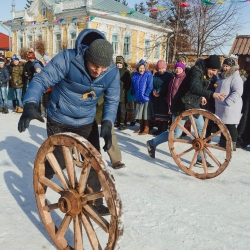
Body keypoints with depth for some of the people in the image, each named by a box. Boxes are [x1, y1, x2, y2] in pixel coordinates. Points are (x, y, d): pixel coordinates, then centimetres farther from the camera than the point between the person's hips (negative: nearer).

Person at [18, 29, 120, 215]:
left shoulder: (112, 72, -15)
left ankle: (95, 202, 24)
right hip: (59, 120, -3)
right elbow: (41, 80, -25)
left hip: (86, 122, 4)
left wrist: (107, 124, -23)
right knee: (58, 161, 0)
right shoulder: (67, 59, -26)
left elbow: (112, 100, -6)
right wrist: (31, 105, -42)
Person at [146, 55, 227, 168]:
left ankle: (200, 159, 14)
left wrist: (202, 96, 7)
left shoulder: (206, 73, 3)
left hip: (194, 105, 9)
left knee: (201, 129, 4)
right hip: (182, 105, -8)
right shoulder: (196, 70, -25)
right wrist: (212, 94, -54)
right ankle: (152, 144, 19)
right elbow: (194, 88, -43)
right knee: (176, 133, -1)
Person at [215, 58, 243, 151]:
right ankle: (223, 143, 27)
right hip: (221, 107, 9)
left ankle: (232, 145, 5)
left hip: (230, 107, -9)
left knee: (230, 126, -4)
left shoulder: (235, 77, -11)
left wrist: (227, 102, -23)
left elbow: (237, 92, -21)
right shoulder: (222, 76, 17)